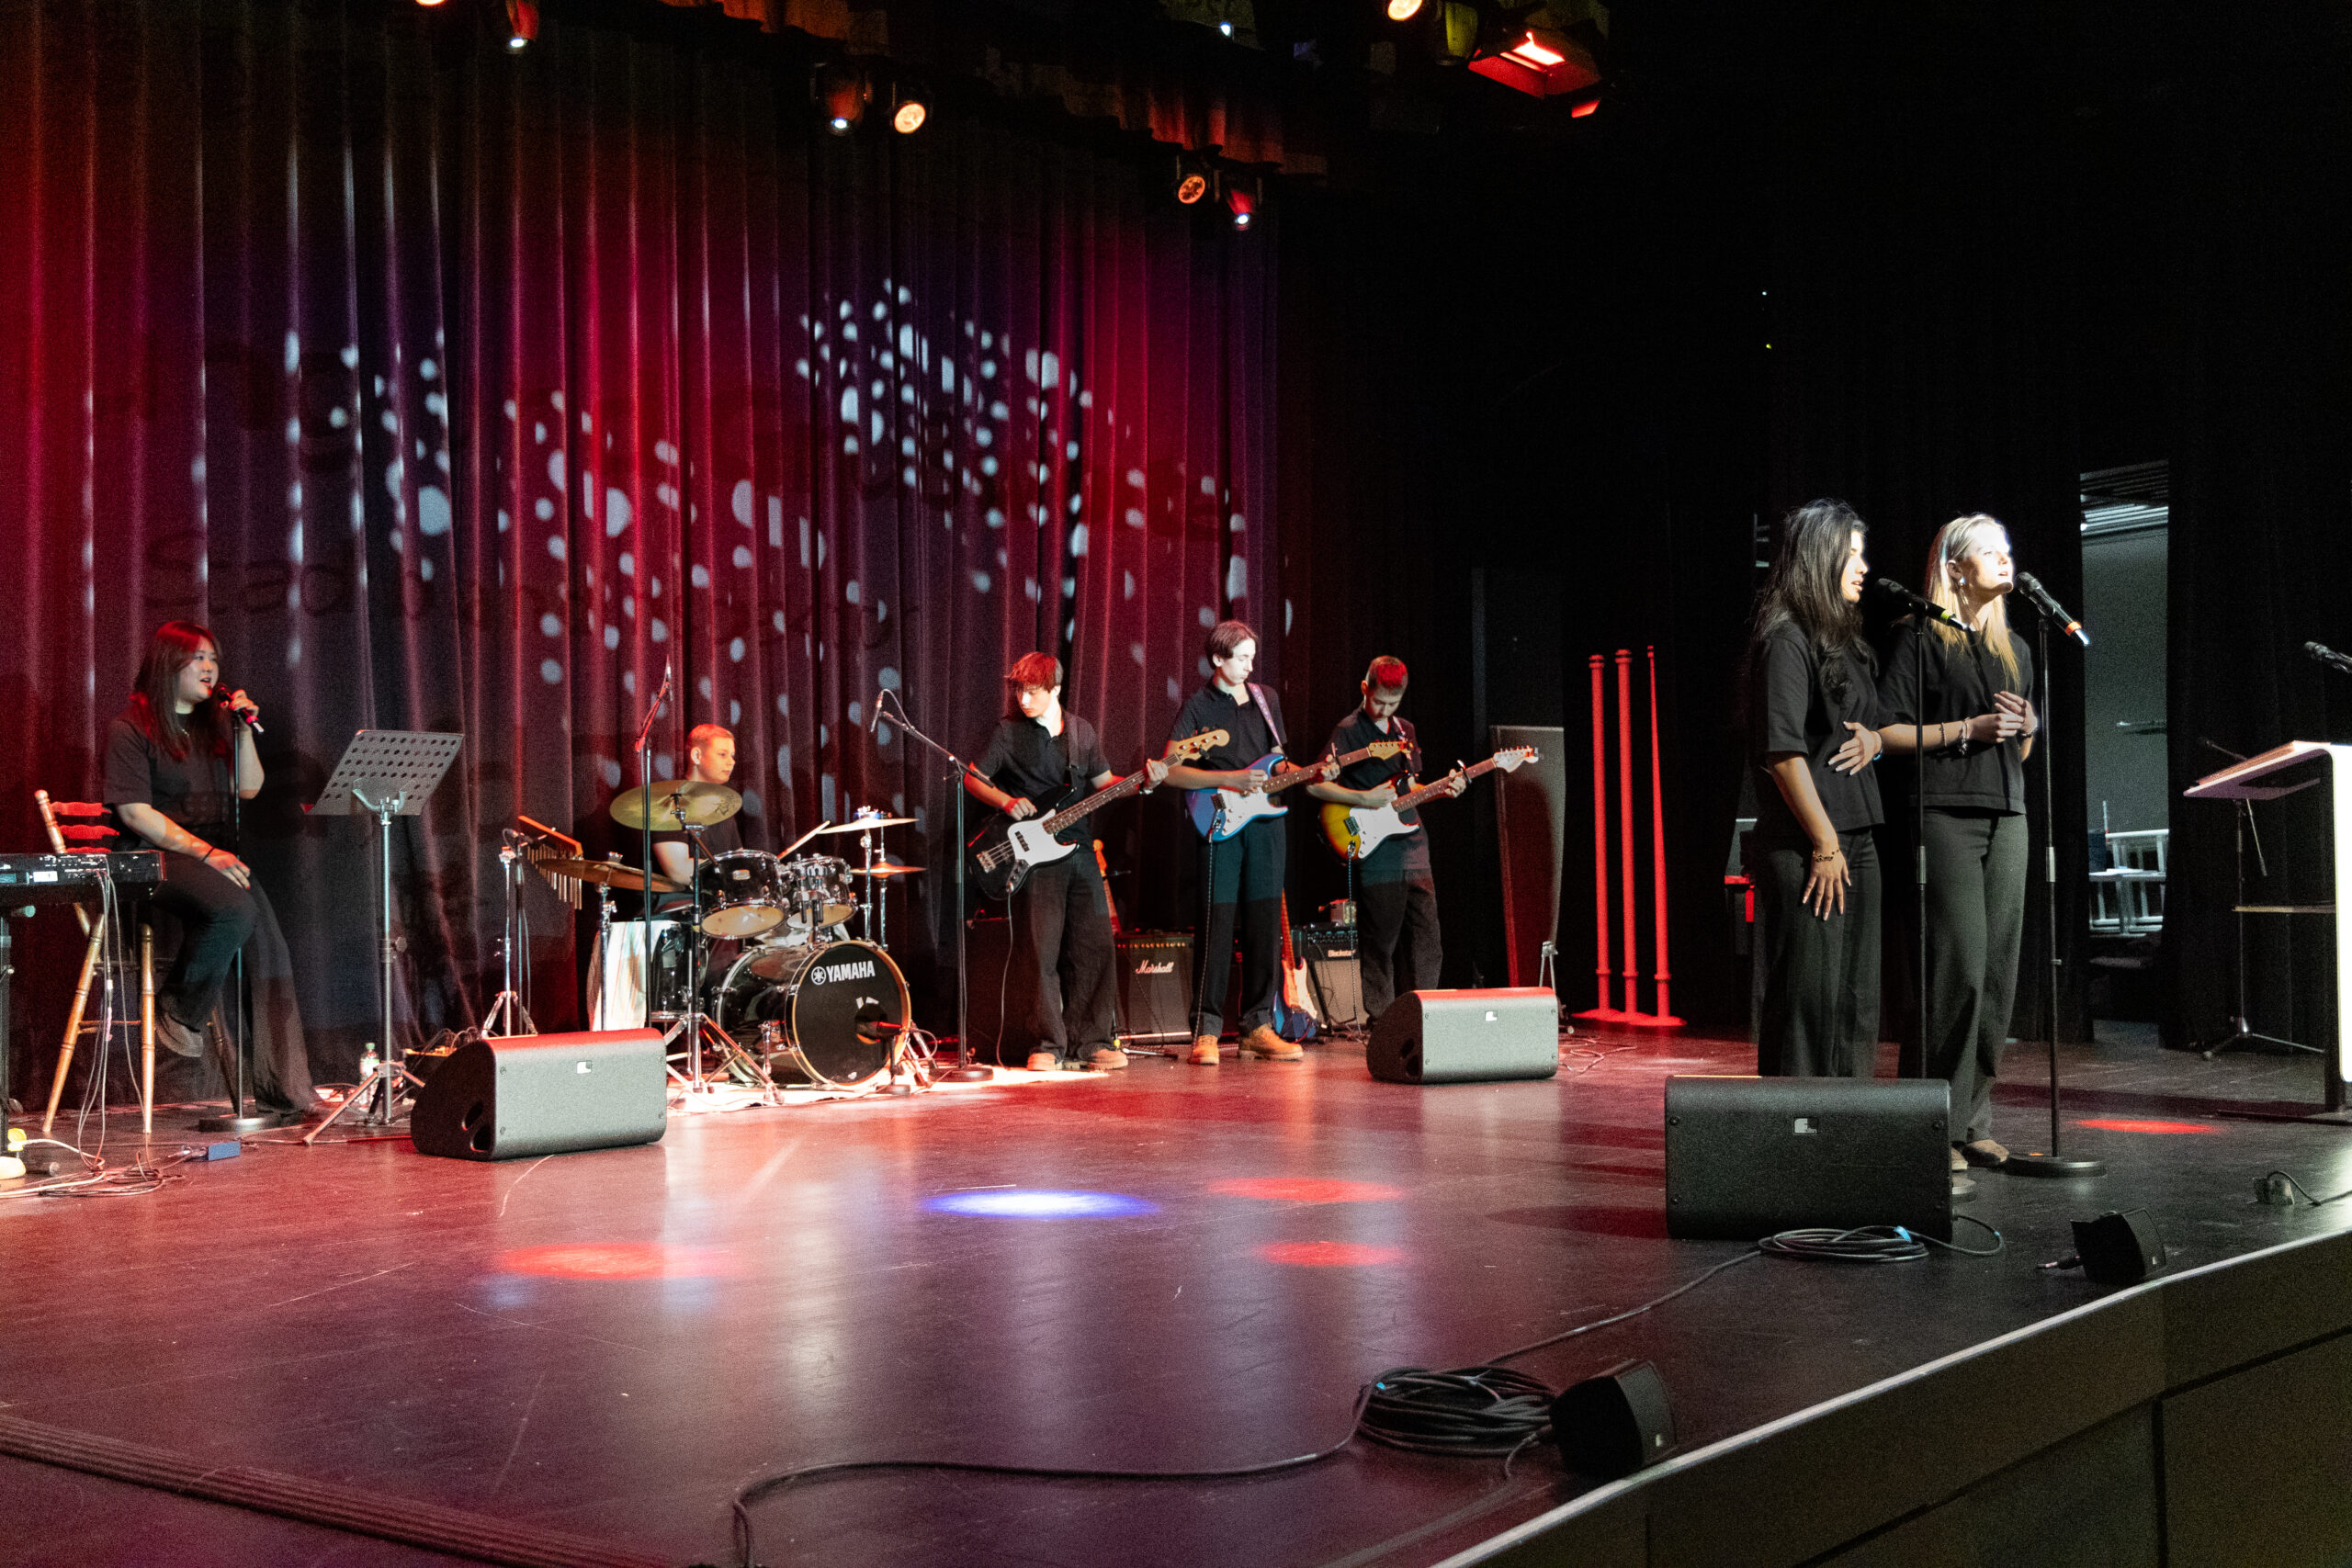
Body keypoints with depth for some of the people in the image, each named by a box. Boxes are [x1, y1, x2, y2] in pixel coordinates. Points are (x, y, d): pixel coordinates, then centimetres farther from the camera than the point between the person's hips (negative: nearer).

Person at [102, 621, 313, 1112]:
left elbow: (249, 788, 16)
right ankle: (177, 1011, -11)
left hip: (219, 853, 6)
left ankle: (287, 1087, -18)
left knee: (270, 947, -16)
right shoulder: (129, 728, -3)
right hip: (158, 856, -6)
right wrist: (204, 852, -19)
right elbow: (135, 812, -11)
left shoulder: (215, 720, 18)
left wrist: (244, 730, 1)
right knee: (236, 910, -35)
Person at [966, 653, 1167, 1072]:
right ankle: (1049, 1044, 2)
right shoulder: (1009, 731, 0)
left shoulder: (1081, 732, 10)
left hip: (1079, 852, 4)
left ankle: (1089, 1041, 9)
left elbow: (1104, 782, 16)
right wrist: (1007, 802, -13)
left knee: (1094, 946, 1)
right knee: (1040, 951, -6)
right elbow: (973, 778, 4)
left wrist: (1143, 782, -1)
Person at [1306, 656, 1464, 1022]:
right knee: (1380, 942, -3)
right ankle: (1380, 1018, 5)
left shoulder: (1405, 729, 16)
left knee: (1425, 935, 5)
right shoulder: (1348, 731, -6)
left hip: (1412, 844, 7)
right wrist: (1365, 799, -18)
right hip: (1376, 851, -6)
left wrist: (1445, 788, 6)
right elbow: (1315, 784, -12)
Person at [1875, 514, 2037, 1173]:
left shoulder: (2014, 649, 21)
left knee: (1998, 971, 2)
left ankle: (1975, 1122, 8)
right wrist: (1967, 729, -12)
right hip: (1945, 814, -7)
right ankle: (1939, 1125, -7)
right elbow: (1888, 732, -6)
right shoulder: (1919, 637, 0)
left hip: (2006, 816, 7)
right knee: (1960, 967, -13)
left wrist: (2026, 728, 5)